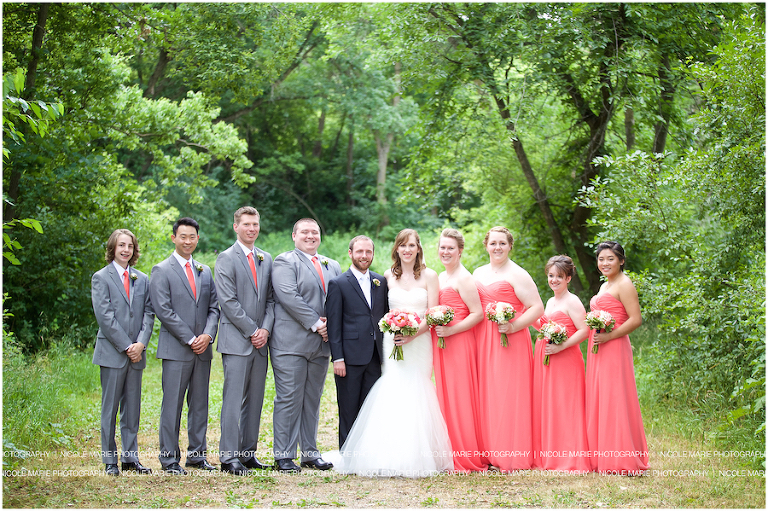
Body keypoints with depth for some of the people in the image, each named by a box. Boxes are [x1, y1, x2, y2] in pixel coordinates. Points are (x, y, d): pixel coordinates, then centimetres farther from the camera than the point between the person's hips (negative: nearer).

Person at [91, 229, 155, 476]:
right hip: (112, 352, -4)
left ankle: (131, 457, 13)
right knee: (110, 407, 0)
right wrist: (126, 346, -12)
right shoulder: (101, 278, -1)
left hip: (136, 353, 4)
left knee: (133, 407, 7)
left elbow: (149, 313, 9)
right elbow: (104, 316, -8)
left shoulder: (142, 280, 13)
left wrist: (141, 343, -7)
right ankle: (110, 460, 5)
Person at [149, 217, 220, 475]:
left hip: (202, 348, 5)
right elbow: (164, 311, -9)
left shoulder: (205, 271, 16)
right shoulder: (162, 271, -1)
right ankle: (169, 457, 2)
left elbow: (214, 307, 14)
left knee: (200, 404, 9)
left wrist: (208, 335, -5)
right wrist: (190, 339, -13)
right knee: (172, 404, -4)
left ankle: (197, 453, 16)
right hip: (176, 349, -5)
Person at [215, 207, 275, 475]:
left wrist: (266, 329, -2)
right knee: (234, 399, -7)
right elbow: (228, 301, -10)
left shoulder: (266, 259, 15)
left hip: (260, 341, 6)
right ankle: (228, 457, -5)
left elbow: (270, 298, 13)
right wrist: (252, 331, -11)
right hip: (236, 340, -6)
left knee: (255, 399, 8)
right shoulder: (226, 258, -3)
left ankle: (248, 452, 14)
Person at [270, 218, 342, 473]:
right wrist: (315, 323, -16)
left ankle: (310, 454, 17)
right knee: (289, 399, -5)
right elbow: (289, 296, -14)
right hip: (290, 343, -6)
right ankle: (283, 456, 1)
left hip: (321, 345, 6)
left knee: (312, 401, 11)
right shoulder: (285, 262, -2)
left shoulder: (332, 266, 19)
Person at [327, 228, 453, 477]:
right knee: (392, 393, -9)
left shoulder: (429, 276, 3)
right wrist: (392, 330, -5)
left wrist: (413, 334, -15)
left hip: (419, 342, -1)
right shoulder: (388, 276, 10)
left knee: (415, 394, -8)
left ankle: (416, 457, -1)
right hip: (392, 342, 2)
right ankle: (392, 457, -7)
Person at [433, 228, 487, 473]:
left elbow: (477, 314, -15)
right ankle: (451, 453, 15)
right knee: (445, 398, 9)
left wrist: (450, 330, -19)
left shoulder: (463, 278, -10)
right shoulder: (440, 277, 17)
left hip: (459, 343, -9)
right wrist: (434, 327, 11)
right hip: (441, 344, 9)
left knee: (460, 399, -6)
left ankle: (467, 458, 0)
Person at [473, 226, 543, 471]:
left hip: (509, 341, -6)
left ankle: (512, 455, 1)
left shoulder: (516, 275, -5)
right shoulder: (479, 273, 15)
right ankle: (490, 452, 11)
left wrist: (514, 327, -19)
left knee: (508, 394, -5)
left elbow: (537, 308, -9)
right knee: (486, 394, 5)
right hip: (483, 341, 6)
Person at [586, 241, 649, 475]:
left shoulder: (624, 285, -8)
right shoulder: (604, 286, 19)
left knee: (614, 400, -8)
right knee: (598, 400, 8)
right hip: (597, 351, 9)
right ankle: (603, 458, 12)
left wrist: (608, 337, -19)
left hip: (614, 350, -9)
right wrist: (593, 334, 12)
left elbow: (635, 319, -16)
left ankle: (622, 461, -4)